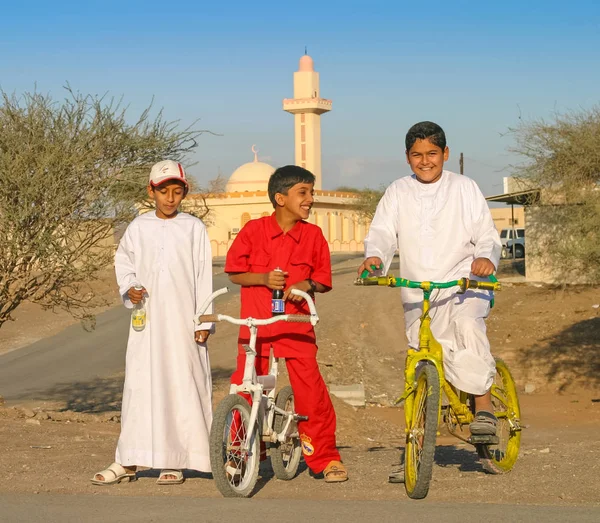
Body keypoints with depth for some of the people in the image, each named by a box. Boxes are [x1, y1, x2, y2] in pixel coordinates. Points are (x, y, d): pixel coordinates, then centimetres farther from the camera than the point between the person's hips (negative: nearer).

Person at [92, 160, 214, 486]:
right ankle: (127, 461, 6)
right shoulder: (139, 228, 6)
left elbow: (203, 276, 1)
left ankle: (175, 461, 7)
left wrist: (203, 322, -3)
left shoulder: (194, 228, 1)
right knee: (139, 385, 1)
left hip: (182, 321, -2)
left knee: (183, 384, -2)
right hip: (147, 318, 2)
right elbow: (123, 261, 19)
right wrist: (129, 289, 0)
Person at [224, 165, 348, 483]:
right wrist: (264, 278, -13)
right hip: (255, 324, 0)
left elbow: (323, 278, 8)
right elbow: (234, 272, 3)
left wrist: (307, 284, -14)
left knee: (310, 387, -6)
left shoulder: (313, 235, 3)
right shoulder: (254, 231, -1)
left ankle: (324, 456, 7)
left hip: (296, 323, 0)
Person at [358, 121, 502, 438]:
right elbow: (382, 232, 1)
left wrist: (486, 257, -20)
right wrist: (374, 256, -23)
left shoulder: (464, 188, 6)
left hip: (463, 283, -3)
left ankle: (484, 404, -23)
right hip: (416, 292, 3)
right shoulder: (398, 192, 10)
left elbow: (486, 235, 3)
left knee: (467, 326, -31)